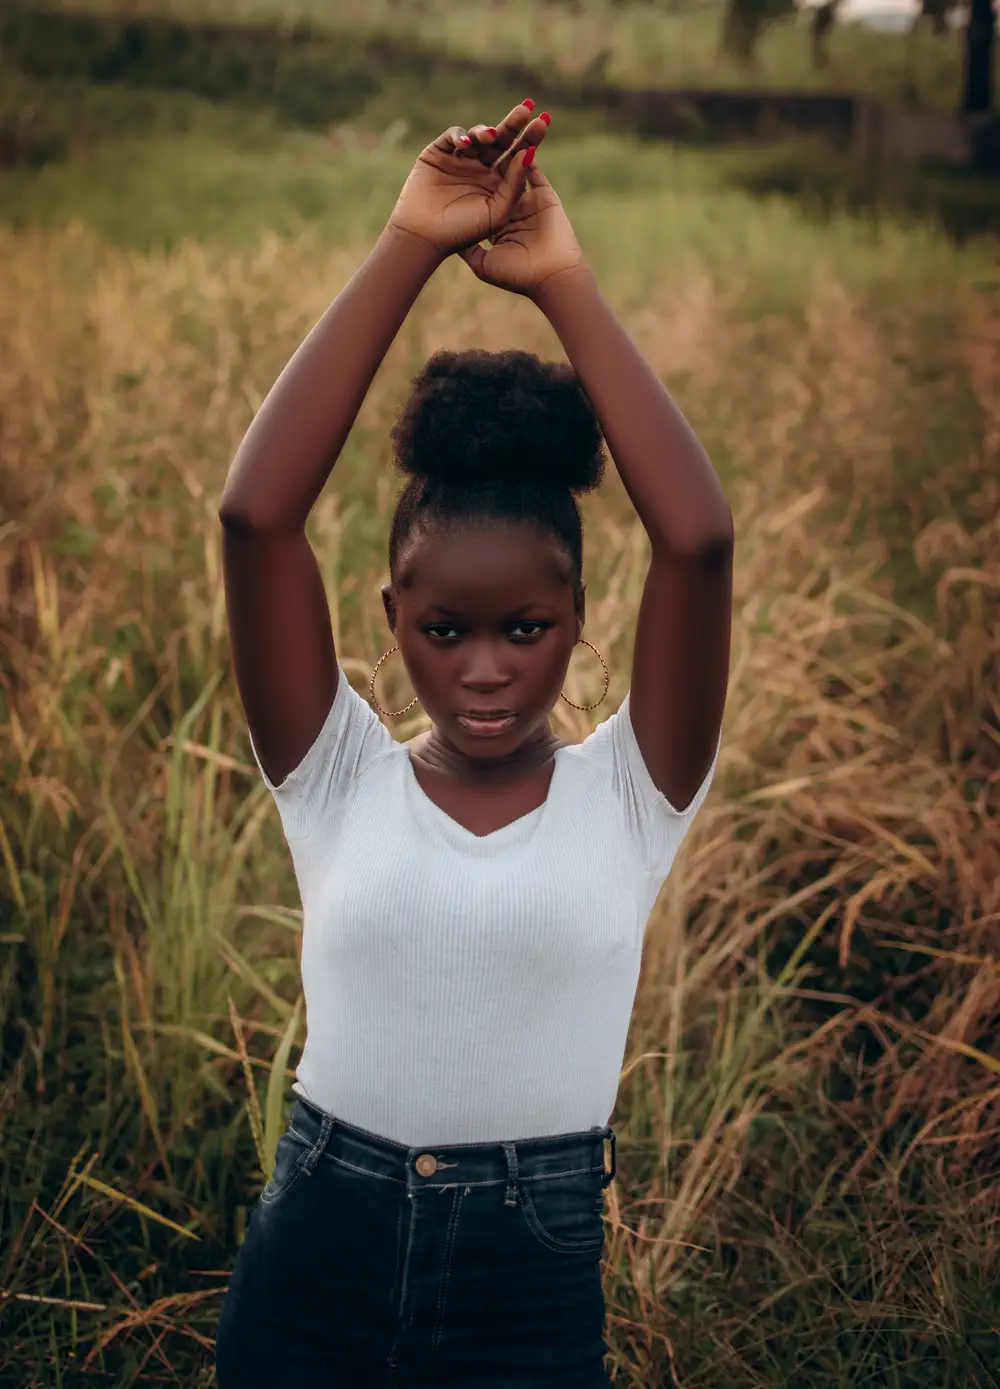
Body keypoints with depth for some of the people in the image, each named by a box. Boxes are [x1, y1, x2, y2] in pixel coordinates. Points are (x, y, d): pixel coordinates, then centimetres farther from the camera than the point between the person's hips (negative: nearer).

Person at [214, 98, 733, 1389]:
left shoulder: (624, 796, -4)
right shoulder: (340, 780, -3)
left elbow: (697, 541, -18)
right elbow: (255, 515, -15)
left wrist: (565, 285, -17)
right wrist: (405, 251, -18)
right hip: (310, 1270, 1)